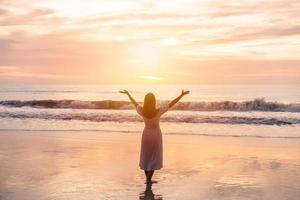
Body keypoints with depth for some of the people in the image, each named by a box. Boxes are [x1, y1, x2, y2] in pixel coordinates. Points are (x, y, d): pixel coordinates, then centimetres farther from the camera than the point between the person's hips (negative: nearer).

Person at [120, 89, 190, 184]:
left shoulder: (142, 111, -18)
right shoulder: (158, 112, -26)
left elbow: (135, 103, -1)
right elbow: (171, 104, -21)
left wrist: (127, 93, 15)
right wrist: (181, 95, -16)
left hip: (146, 135, 3)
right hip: (156, 136, -3)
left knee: (146, 157, 16)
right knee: (154, 158, 8)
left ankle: (147, 178, 23)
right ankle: (149, 179, 6)